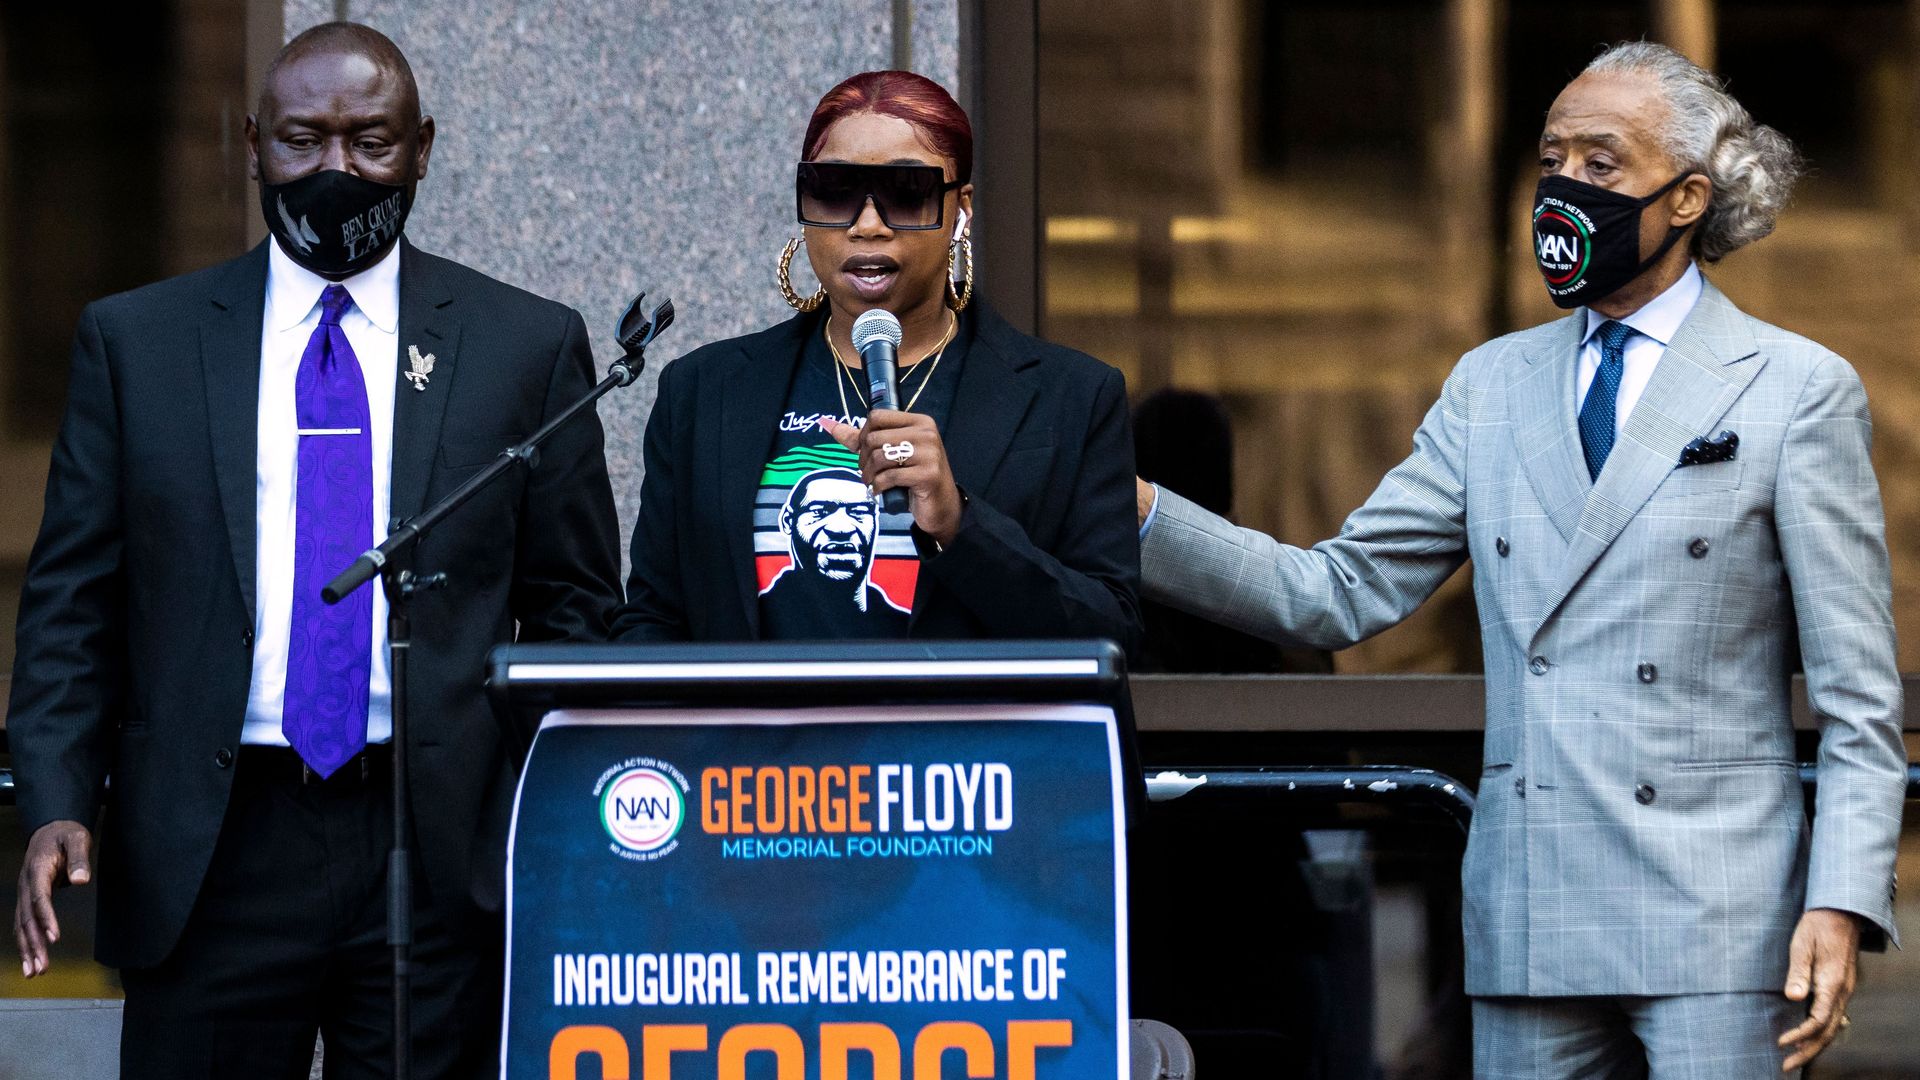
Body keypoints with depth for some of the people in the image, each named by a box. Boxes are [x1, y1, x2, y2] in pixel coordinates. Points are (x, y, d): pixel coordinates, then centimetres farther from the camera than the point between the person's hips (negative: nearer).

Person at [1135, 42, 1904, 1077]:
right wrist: (1140, 515, -3)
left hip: (1714, 916, -4)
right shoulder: (1493, 385, 15)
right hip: (1529, 918, 4)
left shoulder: (1798, 390, 1)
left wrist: (1841, 904, -11)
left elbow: (1858, 694, -1)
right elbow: (1337, 591, 10)